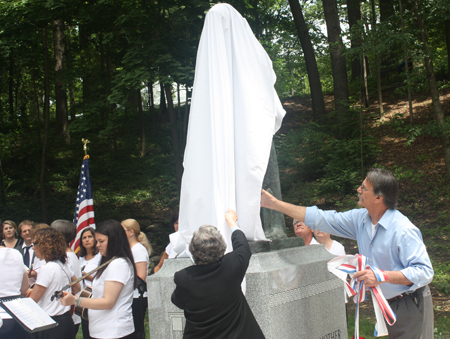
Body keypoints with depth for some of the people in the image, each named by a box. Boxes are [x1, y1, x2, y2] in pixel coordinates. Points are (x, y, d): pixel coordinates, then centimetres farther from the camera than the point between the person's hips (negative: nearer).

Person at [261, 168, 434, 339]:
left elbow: (424, 272, -25)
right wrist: (274, 203, 1)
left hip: (411, 305, -6)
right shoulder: (360, 218, -1)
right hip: (387, 304, 7)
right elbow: (319, 219, 3)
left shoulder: (403, 231, -23)